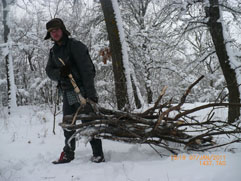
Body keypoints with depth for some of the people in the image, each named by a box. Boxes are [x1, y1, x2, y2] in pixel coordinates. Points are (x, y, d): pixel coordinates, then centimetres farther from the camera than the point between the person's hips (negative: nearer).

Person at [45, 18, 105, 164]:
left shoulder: (76, 46, -11)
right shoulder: (54, 51, 12)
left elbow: (87, 70, -18)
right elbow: (49, 71, 7)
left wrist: (91, 94, -25)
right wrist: (59, 73, -18)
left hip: (82, 91, -7)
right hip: (67, 93, 7)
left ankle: (98, 154, 5)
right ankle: (68, 153, 26)